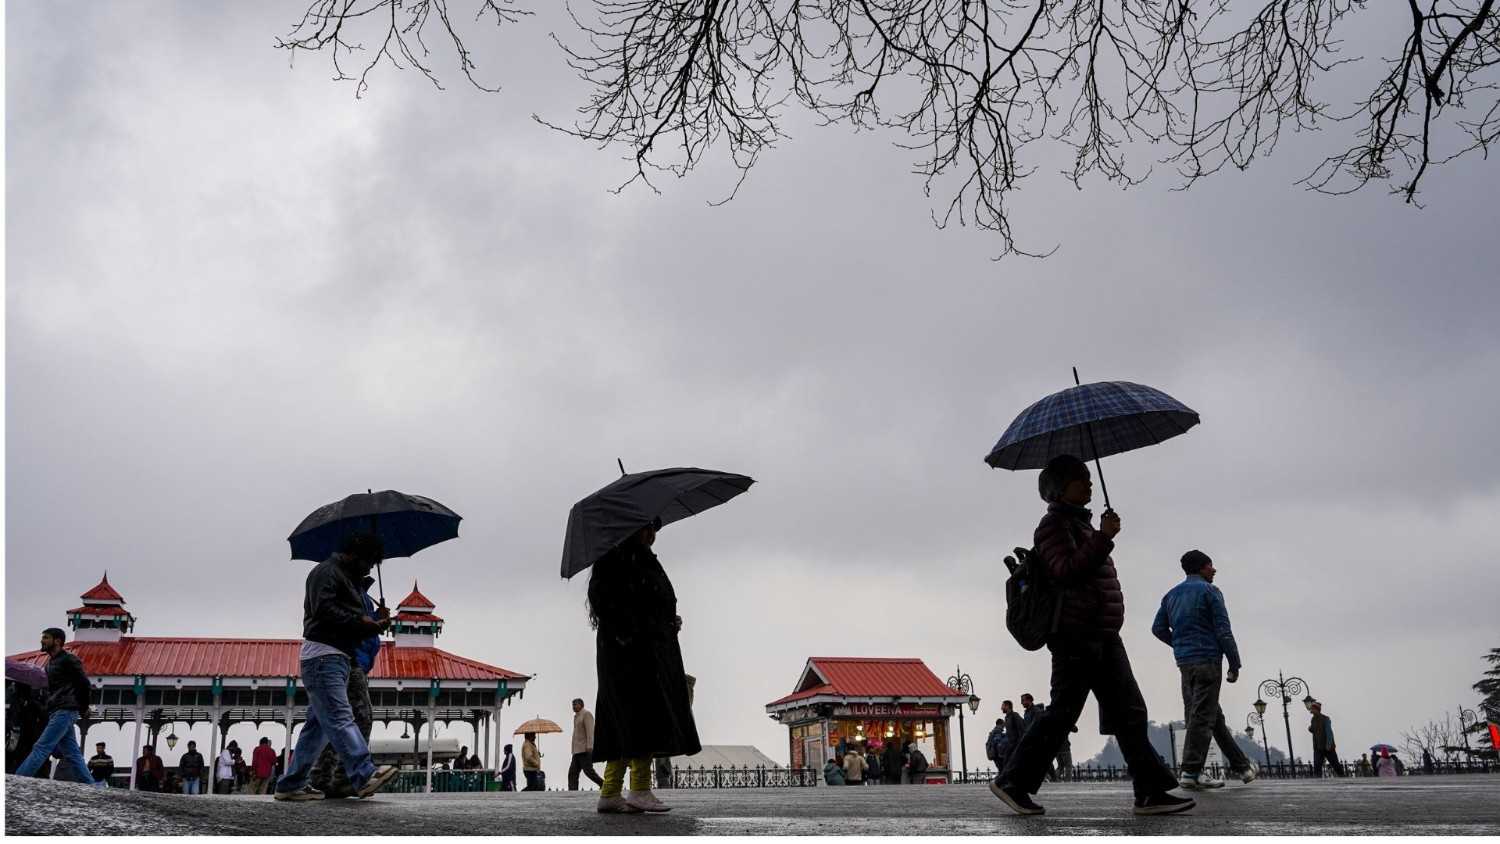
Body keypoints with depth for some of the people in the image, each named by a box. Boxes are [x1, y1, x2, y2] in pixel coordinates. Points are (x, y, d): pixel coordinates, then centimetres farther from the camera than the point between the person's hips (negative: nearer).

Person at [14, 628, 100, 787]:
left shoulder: (69, 660, -7)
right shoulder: (51, 663, 21)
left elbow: (84, 683, -11)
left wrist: (83, 708, -3)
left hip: (65, 712, -9)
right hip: (56, 712, 9)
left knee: (41, 748, -13)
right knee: (71, 753, 5)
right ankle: (90, 785, 3)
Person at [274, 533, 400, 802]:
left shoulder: (347, 579, 27)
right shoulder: (326, 571, -3)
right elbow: (323, 609, -18)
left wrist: (375, 623, 10)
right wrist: (360, 622, -15)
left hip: (339, 658, 11)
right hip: (323, 656, -10)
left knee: (318, 724, 8)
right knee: (340, 718, -20)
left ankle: (291, 784, 11)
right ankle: (365, 775, -32)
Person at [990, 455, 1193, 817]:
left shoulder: (1080, 523, 23)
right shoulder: (1055, 524, -7)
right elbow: (1066, 570, -22)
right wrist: (1103, 538, -23)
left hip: (1103, 636, 10)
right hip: (1077, 635, -10)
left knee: (1129, 712, 3)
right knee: (1063, 712, -7)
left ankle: (1151, 791, 1)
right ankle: (1012, 781, 0)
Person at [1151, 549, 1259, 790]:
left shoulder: (1171, 594, 16)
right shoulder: (1209, 591, -4)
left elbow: (1158, 628, 12)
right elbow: (1223, 631, -9)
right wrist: (1234, 664, -6)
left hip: (1184, 662, 7)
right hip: (1207, 659, -7)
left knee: (1214, 716, 13)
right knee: (1202, 716, -8)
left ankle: (1241, 766, 21)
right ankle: (1191, 772, -11)